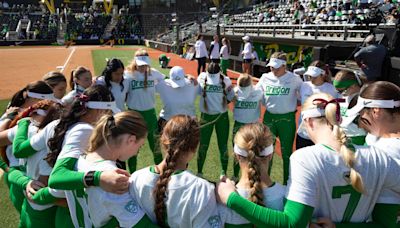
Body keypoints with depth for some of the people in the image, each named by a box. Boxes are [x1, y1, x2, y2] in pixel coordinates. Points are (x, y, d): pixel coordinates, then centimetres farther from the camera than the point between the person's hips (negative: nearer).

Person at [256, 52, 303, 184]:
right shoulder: (265, 78, -1)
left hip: (287, 118, -3)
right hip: (269, 116, 3)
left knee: (286, 151, 9)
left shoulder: (294, 79, -9)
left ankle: (288, 182, 25)